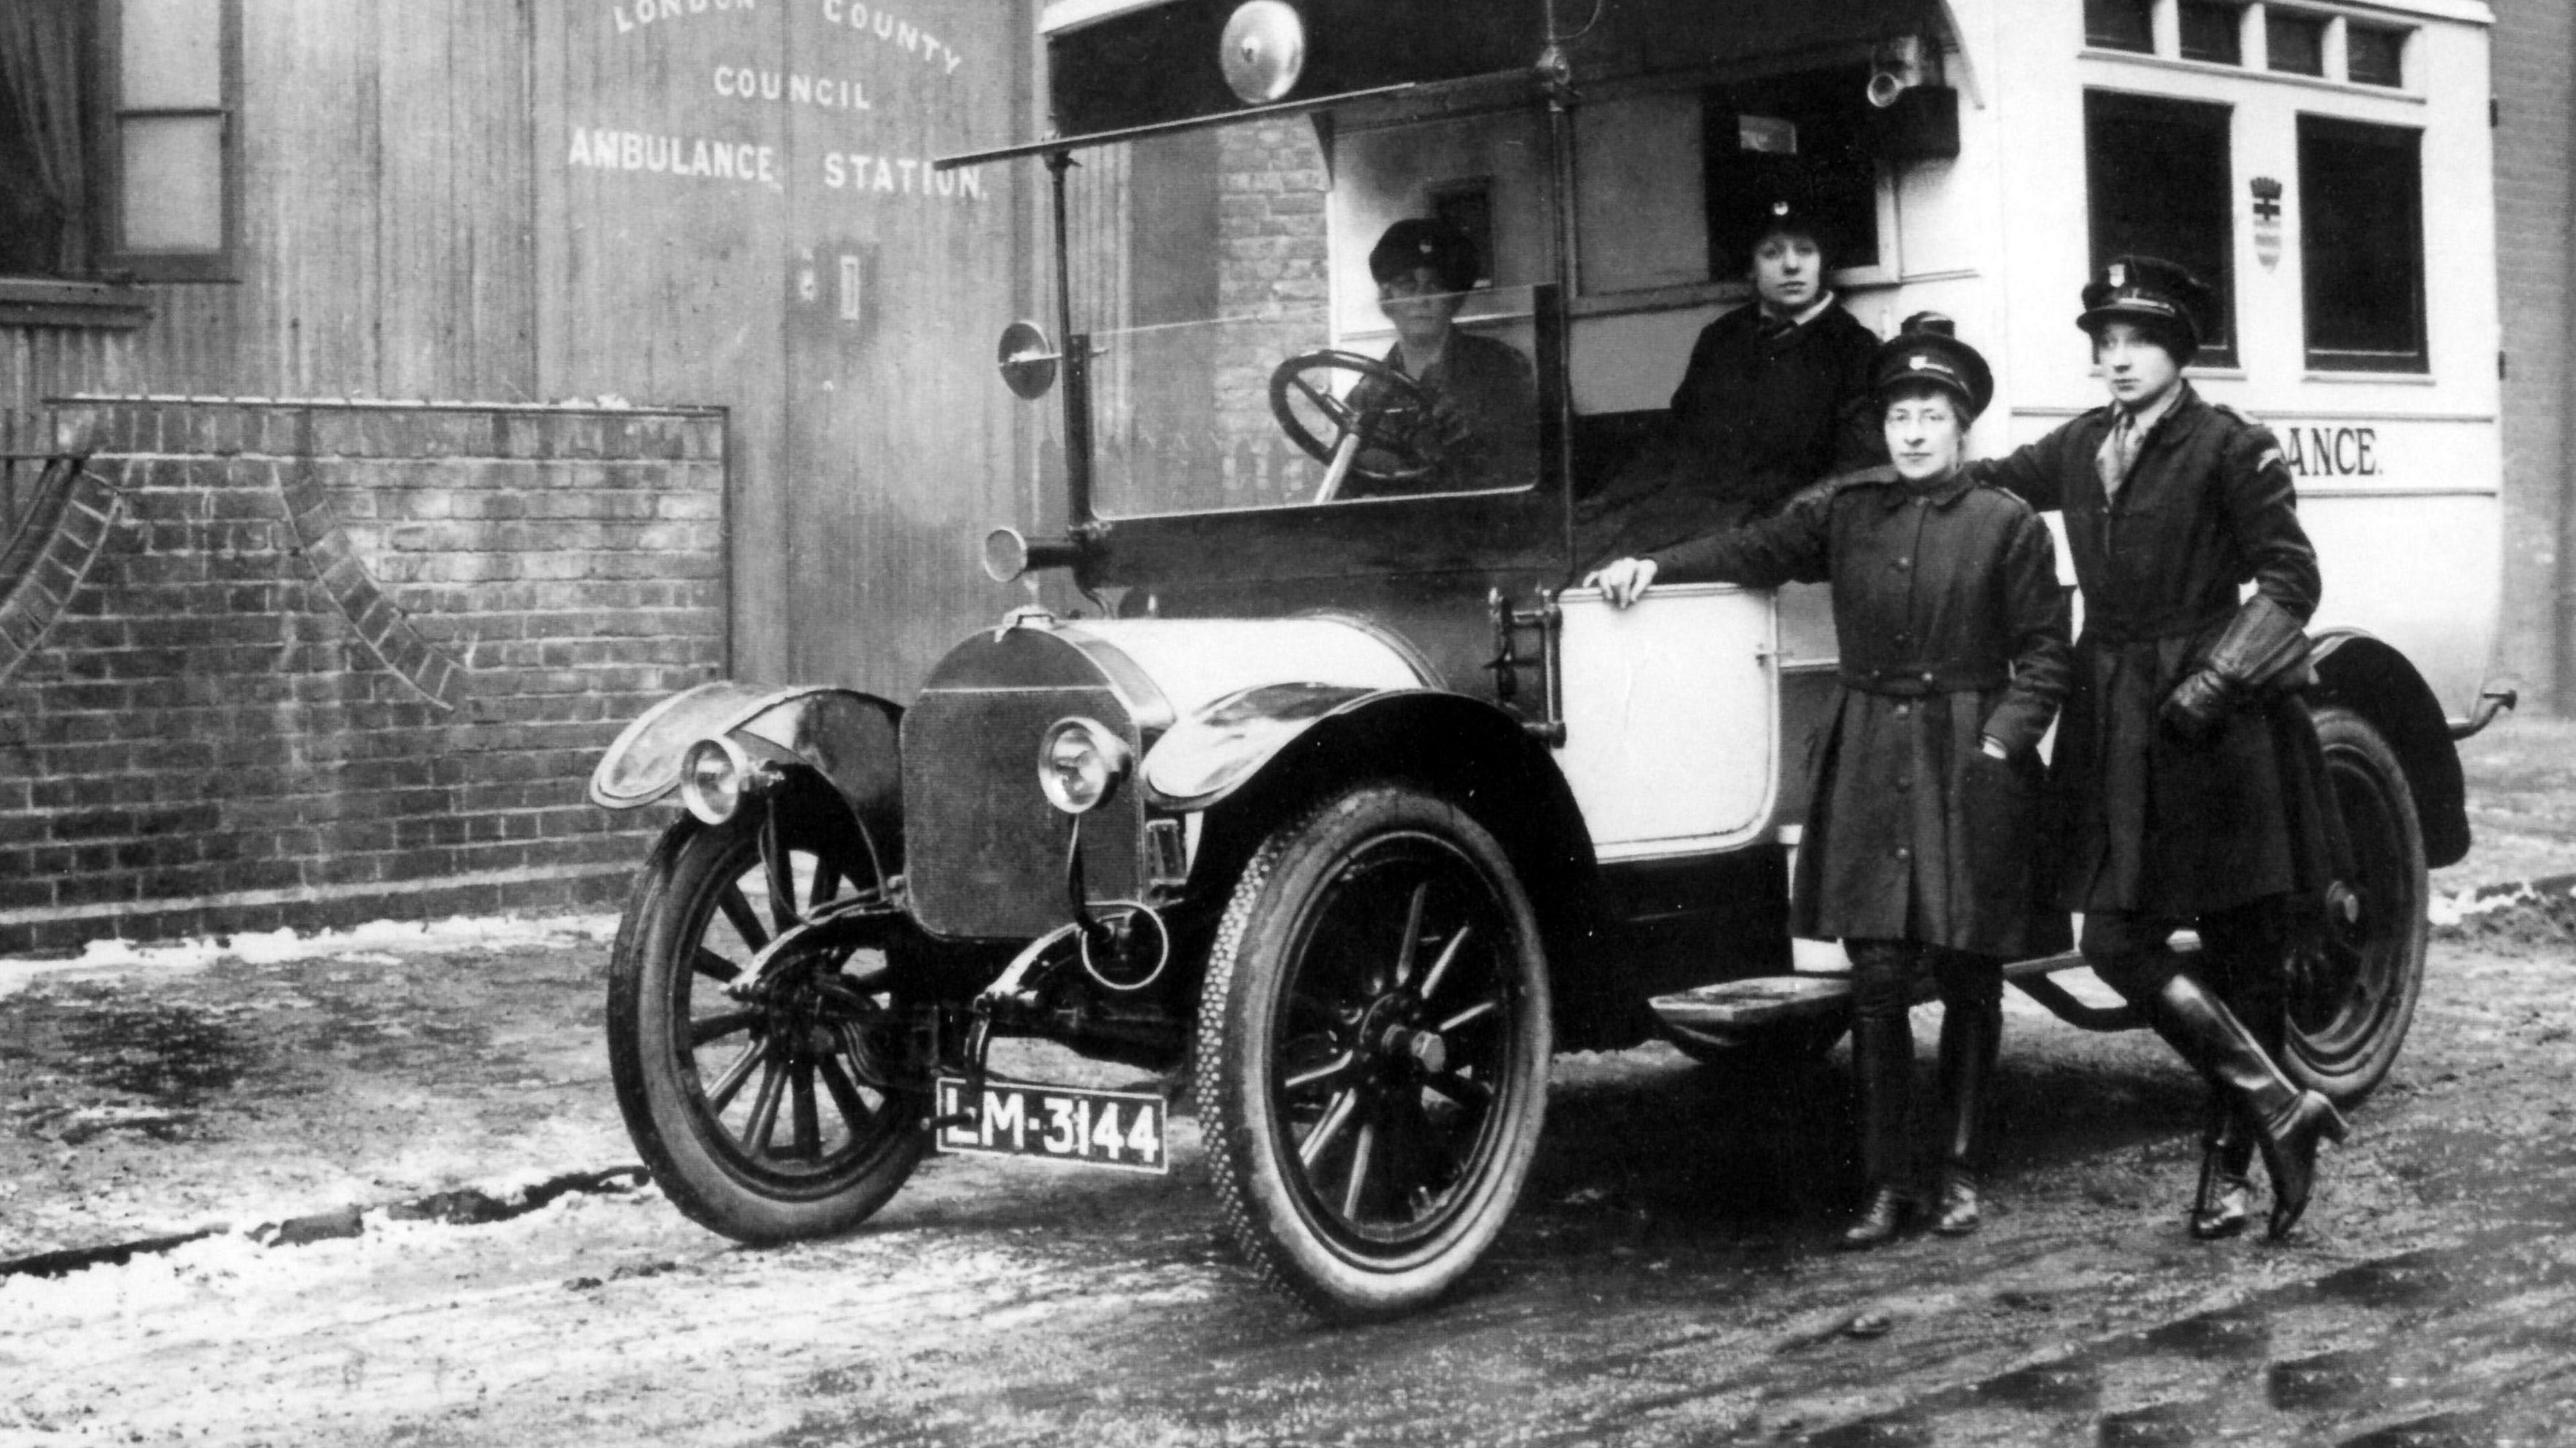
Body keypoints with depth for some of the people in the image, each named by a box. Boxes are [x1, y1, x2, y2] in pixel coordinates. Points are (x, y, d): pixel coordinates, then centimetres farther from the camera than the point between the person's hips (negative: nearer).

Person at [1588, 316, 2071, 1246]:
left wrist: (2005, 739, -12)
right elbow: (1754, 551, 13)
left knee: (1968, 976, 6)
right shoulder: (1843, 511, 8)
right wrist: (1655, 566, 0)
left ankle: (1959, 1171, 20)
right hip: (1869, 761, 2)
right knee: (1877, 978, -1)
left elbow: (2043, 653, -1)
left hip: (1971, 761, -2)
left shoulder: (2007, 524, 0)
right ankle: (1886, 1182, 6)